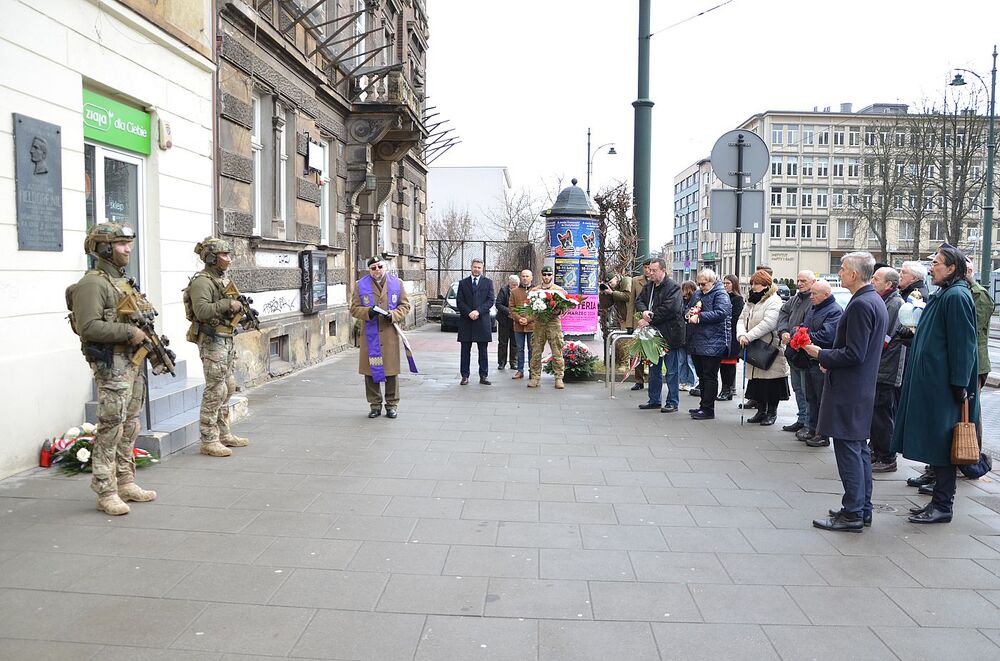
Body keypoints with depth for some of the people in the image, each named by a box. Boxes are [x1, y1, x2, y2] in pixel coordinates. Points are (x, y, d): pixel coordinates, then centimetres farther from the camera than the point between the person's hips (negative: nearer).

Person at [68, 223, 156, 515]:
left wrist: (148, 336, 12)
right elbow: (89, 327, -22)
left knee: (130, 427, 13)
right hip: (111, 364, -9)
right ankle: (106, 493, 1)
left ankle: (126, 483, 23)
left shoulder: (123, 281, 17)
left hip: (133, 362, 9)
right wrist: (129, 331, -20)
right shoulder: (92, 284, -12)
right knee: (111, 428, -6)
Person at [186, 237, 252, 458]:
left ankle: (224, 434, 24)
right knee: (215, 390, -7)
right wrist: (228, 303, -23)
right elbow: (202, 311, -26)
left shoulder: (223, 280, 16)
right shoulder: (202, 281, -13)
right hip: (212, 340, -10)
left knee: (228, 387, 14)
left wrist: (241, 310, 6)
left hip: (226, 340, 10)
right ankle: (209, 440, -1)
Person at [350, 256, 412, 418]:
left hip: (390, 334, 0)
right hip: (370, 335, 0)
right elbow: (354, 309, 5)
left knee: (392, 370, 4)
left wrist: (393, 315, -11)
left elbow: (405, 305, 8)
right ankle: (375, 405, 16)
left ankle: (392, 404, 16)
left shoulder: (397, 283, 6)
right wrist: (368, 312, -15)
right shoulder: (360, 285, 4)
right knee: (371, 370, 4)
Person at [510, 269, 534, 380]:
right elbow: (511, 307, 6)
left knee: (532, 349, 3)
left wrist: (528, 319, -11)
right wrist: (518, 318, -10)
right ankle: (520, 370, 15)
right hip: (518, 326, 2)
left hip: (532, 325, -2)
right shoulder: (514, 292, 10)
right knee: (520, 349, 8)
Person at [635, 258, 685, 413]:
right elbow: (639, 300, 8)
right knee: (654, 369, 15)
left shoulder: (673, 287, -12)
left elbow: (668, 309, -22)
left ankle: (672, 402, 9)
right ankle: (654, 400, 26)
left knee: (671, 370, 0)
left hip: (669, 334, -8)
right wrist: (643, 311, -15)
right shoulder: (649, 286, 12)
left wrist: (649, 320, -20)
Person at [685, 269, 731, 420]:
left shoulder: (721, 294, -8)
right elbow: (688, 309, 25)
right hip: (697, 342, 8)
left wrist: (699, 317, -20)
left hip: (712, 343, -8)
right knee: (702, 375, 14)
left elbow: (720, 313, -22)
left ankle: (708, 410, 0)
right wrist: (689, 312, 1)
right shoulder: (698, 294, 17)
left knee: (709, 376, -4)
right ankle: (704, 405, 24)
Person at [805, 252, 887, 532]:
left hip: (848, 392, -10)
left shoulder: (861, 305, -19)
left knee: (848, 449, -4)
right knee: (859, 448, 16)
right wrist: (829, 357, 14)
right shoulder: (876, 301, 13)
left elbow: (853, 354, -23)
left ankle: (852, 514, 3)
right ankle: (862, 509, 25)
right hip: (863, 387, 10)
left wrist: (821, 354, -10)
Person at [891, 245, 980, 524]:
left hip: (944, 386, -10)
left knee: (942, 446, -2)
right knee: (936, 445, 14)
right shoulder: (943, 295, 15)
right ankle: (939, 500, 22)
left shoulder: (957, 296, -15)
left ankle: (943, 506, 7)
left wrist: (959, 386, -20)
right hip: (930, 382, 10)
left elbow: (962, 344, -19)